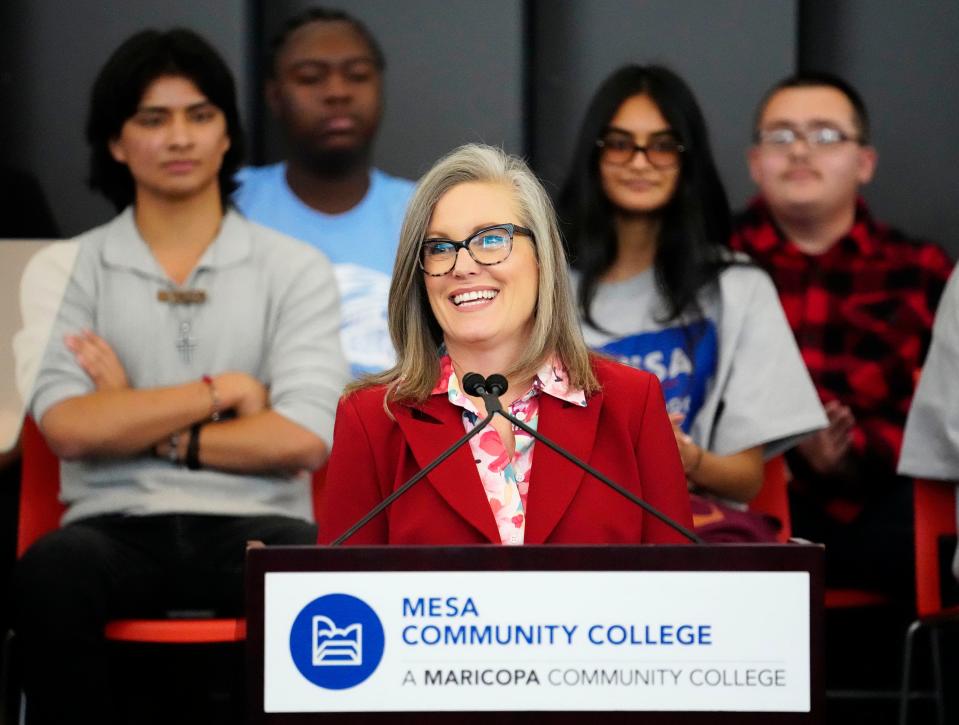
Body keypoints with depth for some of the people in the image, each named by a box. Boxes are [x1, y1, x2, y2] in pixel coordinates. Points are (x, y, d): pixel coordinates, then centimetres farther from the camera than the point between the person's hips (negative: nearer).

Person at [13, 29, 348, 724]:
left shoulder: (295, 270, 10)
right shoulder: (72, 269, 11)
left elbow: (302, 439, -3)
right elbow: (67, 428, -5)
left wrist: (139, 426, -2)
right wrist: (220, 391, -2)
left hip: (253, 520, 0)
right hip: (117, 521, 0)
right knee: (50, 573, -36)